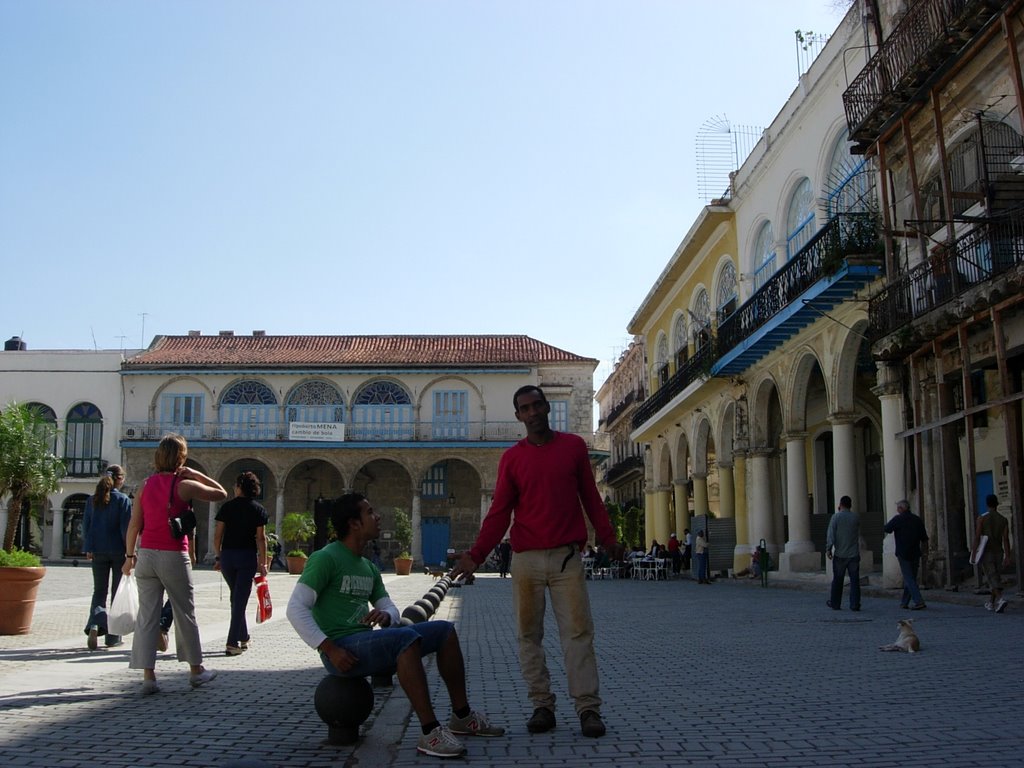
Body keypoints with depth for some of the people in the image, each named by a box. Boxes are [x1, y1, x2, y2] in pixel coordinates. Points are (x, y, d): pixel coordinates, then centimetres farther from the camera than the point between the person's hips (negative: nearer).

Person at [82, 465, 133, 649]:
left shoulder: (92, 500, 4)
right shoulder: (123, 500, -8)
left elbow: (86, 525, 6)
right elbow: (126, 527, -11)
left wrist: (88, 548, 11)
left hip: (98, 552, 3)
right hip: (118, 551, -3)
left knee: (99, 592, 12)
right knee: (117, 593, 7)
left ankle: (95, 624, -15)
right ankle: (113, 637, 9)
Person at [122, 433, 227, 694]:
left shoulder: (146, 484, 5)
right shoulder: (184, 485, -8)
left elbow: (134, 525, 6)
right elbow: (221, 494, -1)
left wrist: (130, 556, 14)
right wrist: (196, 474, 2)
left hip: (146, 555, 4)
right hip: (173, 556, -4)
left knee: (147, 615, 5)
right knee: (185, 613, 10)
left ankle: (148, 675, 4)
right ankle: (196, 670, 21)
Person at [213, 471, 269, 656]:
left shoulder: (227, 507, 3)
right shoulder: (258, 509, -1)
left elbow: (217, 535, 1)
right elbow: (260, 538, -6)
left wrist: (219, 557, 11)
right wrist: (262, 562, -3)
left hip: (227, 555, 2)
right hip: (247, 556, -2)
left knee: (236, 597, 19)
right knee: (240, 599, -1)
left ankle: (243, 638, 26)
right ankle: (232, 643, -6)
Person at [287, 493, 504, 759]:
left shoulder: (369, 567, 18)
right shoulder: (325, 558, -9)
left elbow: (390, 608, 17)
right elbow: (296, 608, -16)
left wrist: (385, 616, -10)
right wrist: (330, 649, -23)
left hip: (369, 646, 9)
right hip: (343, 650, -9)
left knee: (445, 631, 4)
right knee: (407, 638, -35)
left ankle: (462, 716, 11)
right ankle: (430, 734, -36)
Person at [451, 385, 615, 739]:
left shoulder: (574, 446, 7)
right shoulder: (511, 458, 6)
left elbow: (590, 497, 11)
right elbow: (499, 512, 3)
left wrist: (607, 538, 6)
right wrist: (476, 554, -6)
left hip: (567, 556, -1)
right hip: (526, 559, 1)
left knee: (578, 631, -4)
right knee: (529, 635, 3)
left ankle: (588, 707, -1)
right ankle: (542, 705, 11)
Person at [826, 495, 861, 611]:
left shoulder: (836, 517, -6)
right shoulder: (856, 517, 3)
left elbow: (831, 534, -11)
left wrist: (828, 549, -8)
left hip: (840, 554, -1)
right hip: (854, 554, 2)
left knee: (837, 580, 9)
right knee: (854, 580, 2)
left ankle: (835, 603, 17)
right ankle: (855, 604, -3)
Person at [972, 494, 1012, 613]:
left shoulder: (982, 518, -8)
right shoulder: (1003, 520, 2)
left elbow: (977, 537, -12)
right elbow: (1006, 539, -4)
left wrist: (973, 554, -8)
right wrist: (1007, 558, -6)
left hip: (985, 553, -4)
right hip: (997, 553, 4)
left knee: (992, 578, -9)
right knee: (995, 577, 18)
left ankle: (1000, 600, -31)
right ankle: (992, 604, 26)